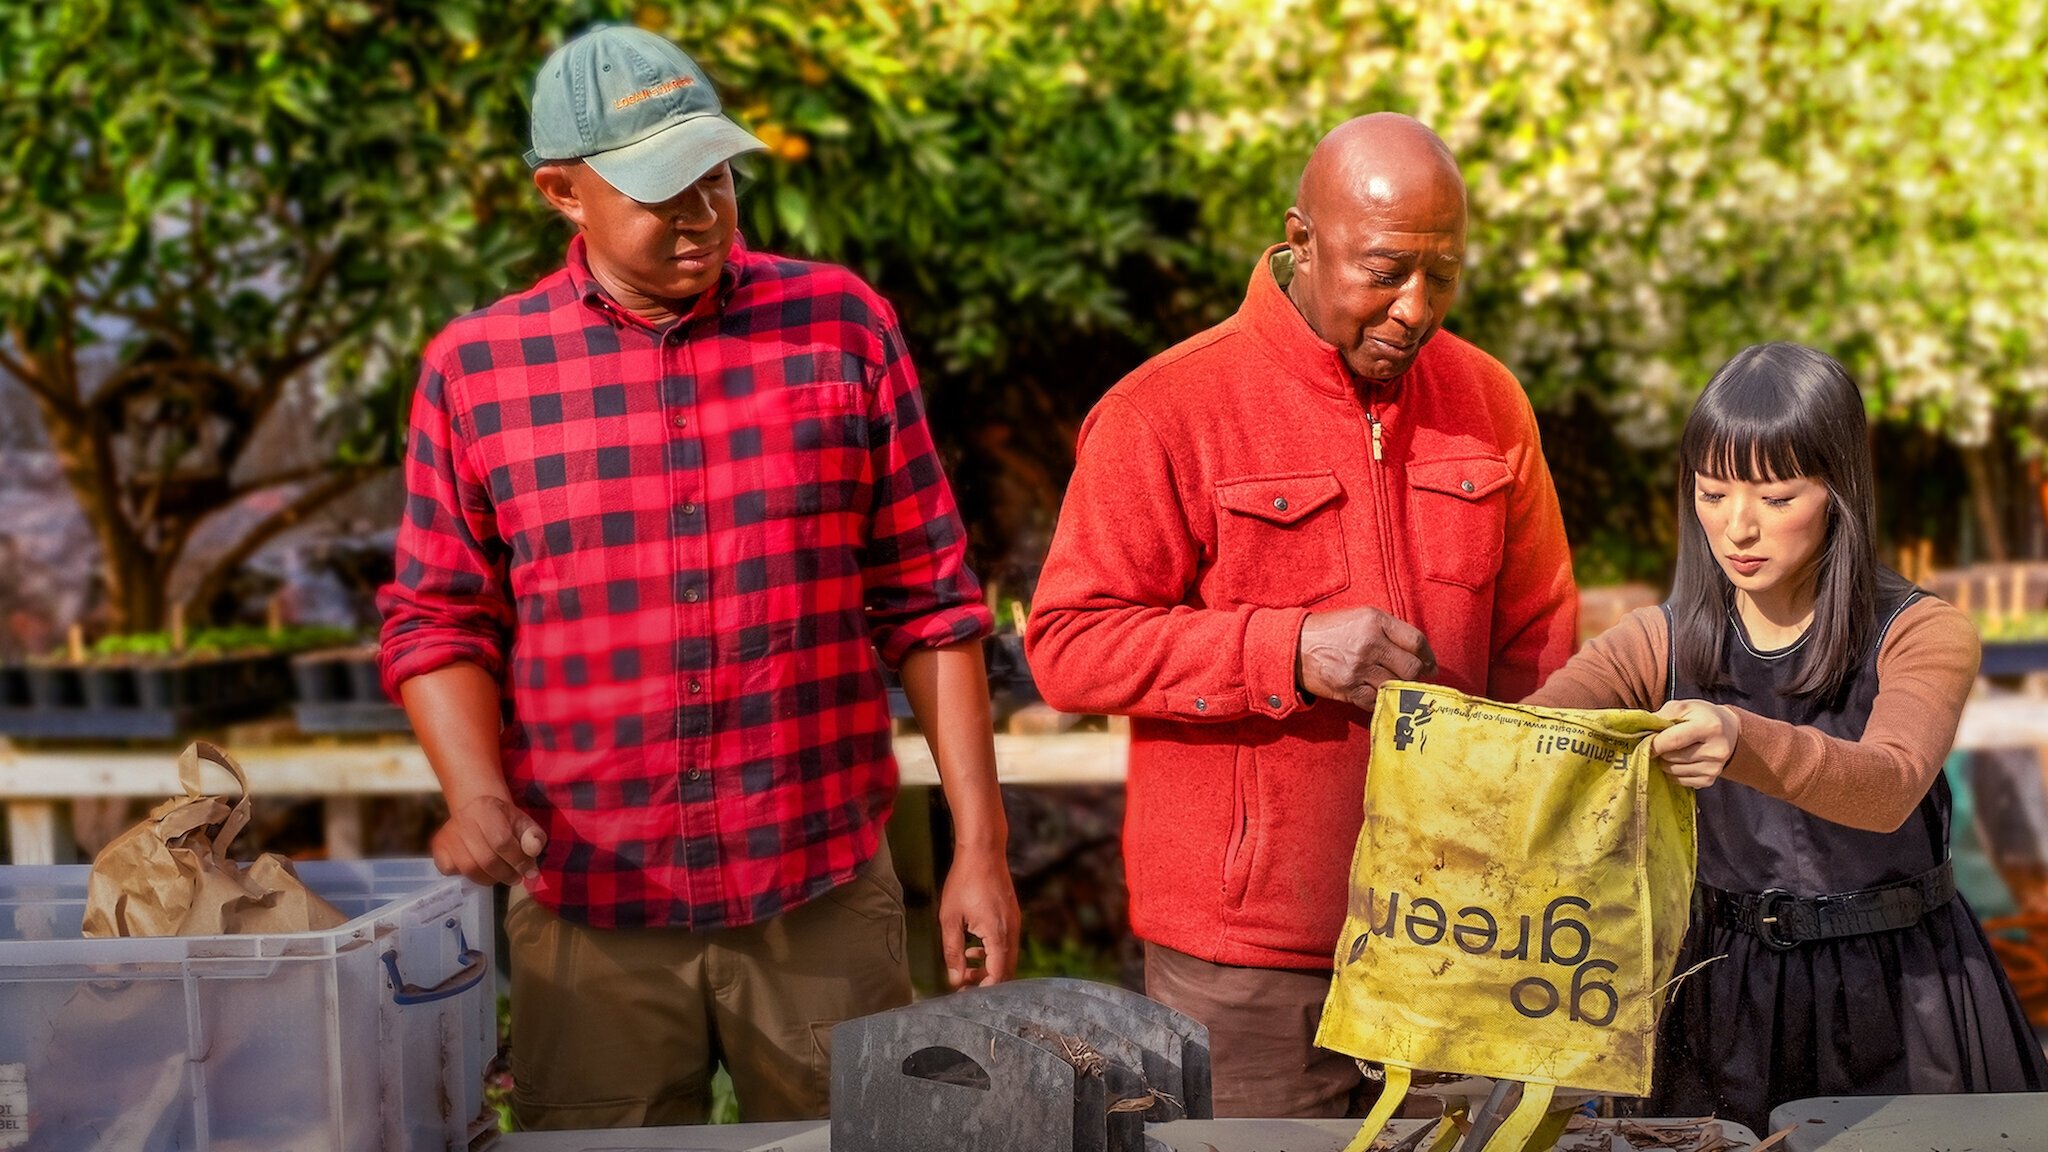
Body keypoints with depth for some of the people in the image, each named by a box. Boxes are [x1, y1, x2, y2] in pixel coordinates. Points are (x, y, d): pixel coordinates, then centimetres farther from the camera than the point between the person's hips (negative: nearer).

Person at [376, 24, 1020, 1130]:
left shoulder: (840, 324, 1)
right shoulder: (475, 367, 1)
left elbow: (927, 602, 2)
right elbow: (439, 620, 5)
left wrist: (980, 844, 0)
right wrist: (476, 791, -13)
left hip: (827, 902, 0)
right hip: (587, 911, 0)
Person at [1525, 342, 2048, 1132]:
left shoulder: (1922, 637, -9)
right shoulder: (1662, 645, 0)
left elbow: (1890, 785, -30)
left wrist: (1745, 743, -50)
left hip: (1900, 1006, -2)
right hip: (1728, 999, 3)